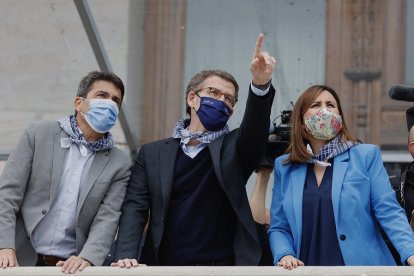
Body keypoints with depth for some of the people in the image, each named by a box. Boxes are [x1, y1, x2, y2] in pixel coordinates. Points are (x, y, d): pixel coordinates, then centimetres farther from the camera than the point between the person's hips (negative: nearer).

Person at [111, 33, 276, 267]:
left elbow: (256, 126, -13)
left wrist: (261, 84, -32)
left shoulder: (234, 148, 8)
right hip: (164, 266, 1)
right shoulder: (153, 153, 9)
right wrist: (126, 255, -15)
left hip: (225, 267, 0)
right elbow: (135, 208, 2)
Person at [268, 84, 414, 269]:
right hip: (308, 270, 3)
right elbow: (278, 227, 14)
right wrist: (284, 255, -5)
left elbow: (389, 212, 1)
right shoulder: (284, 167, 13)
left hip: (361, 267, -3)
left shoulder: (366, 155, 6)